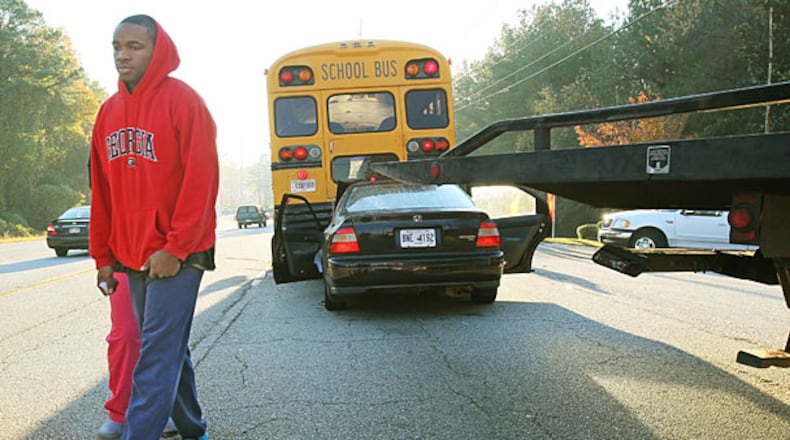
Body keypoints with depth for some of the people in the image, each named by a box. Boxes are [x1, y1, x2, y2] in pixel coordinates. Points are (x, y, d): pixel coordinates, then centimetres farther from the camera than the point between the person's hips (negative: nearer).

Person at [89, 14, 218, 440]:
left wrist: (175, 248, -17)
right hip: (132, 258, 7)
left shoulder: (183, 101, -9)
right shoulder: (109, 111, 11)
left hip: (175, 257, -7)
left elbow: (200, 180, -14)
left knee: (157, 357, -7)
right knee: (171, 352, 15)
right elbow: (101, 190, 14)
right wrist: (103, 256, 12)